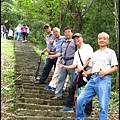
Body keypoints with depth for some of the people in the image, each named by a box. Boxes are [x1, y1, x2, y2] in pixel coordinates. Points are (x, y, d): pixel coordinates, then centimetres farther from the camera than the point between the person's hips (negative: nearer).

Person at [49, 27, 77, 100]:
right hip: (64, 62, 6)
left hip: (71, 61, -6)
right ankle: (58, 95, 9)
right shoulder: (63, 43, 20)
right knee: (61, 78, 5)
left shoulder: (74, 42, 2)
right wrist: (54, 56, 11)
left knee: (72, 79, 0)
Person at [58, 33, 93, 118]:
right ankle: (69, 107, 16)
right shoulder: (77, 53, 23)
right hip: (81, 73, 8)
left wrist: (82, 67, -19)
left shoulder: (87, 47, 0)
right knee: (72, 88, 6)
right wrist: (65, 67, 13)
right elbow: (74, 65, 20)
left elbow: (90, 58, -12)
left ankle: (87, 113, 0)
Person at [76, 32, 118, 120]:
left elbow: (115, 68, 2)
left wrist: (105, 72, -15)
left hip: (104, 79, -5)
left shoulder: (111, 52, 9)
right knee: (80, 100, -3)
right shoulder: (95, 54, 25)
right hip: (92, 79, 5)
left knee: (103, 106, -6)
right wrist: (86, 73, 4)